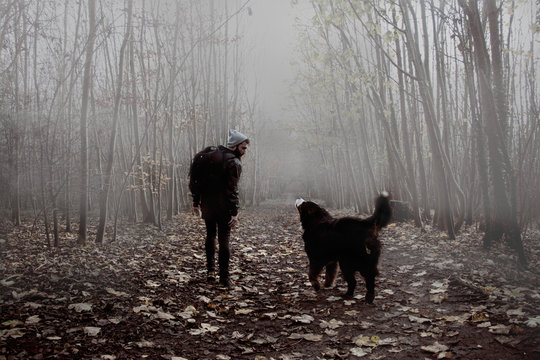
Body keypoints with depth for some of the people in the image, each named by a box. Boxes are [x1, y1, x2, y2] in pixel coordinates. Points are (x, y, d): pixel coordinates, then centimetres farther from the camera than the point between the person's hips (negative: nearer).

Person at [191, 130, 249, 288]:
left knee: (210, 236, 21)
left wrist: (196, 201, 16)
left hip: (207, 205, 6)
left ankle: (210, 270, 21)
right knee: (223, 240, 2)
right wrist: (235, 213, -18)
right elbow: (232, 190, -19)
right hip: (223, 208, -6)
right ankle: (224, 278, 4)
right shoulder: (234, 163, -12)